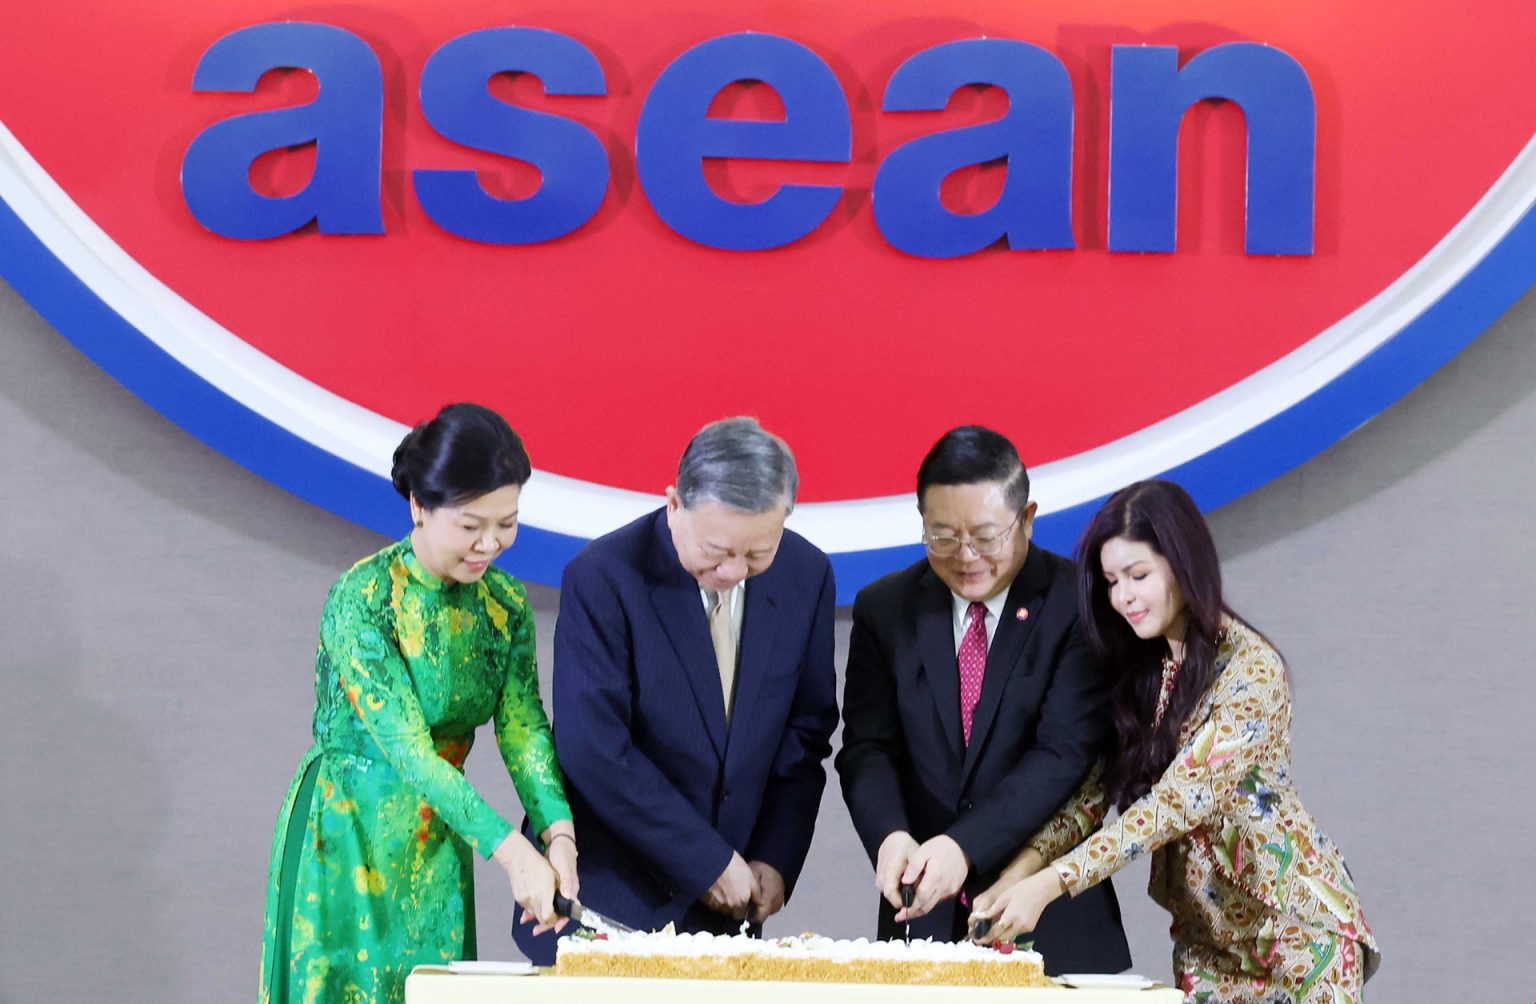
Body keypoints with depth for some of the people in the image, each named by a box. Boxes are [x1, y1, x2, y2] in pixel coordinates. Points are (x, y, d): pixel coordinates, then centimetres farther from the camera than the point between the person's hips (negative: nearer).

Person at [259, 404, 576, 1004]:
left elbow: (524, 729, -6)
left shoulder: (505, 604, -1)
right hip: (348, 838, -5)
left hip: (436, 849, 5)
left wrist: (557, 831, -24)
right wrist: (509, 848, -32)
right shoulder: (363, 599, -20)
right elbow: (407, 748, -26)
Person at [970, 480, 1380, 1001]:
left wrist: (1051, 883, -33)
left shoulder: (1250, 668, -19)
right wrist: (1022, 869, -19)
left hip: (1291, 920, -6)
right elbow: (1099, 786, -2)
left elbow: (1181, 800, -27)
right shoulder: (1137, 667, 3)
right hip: (1206, 929, 6)